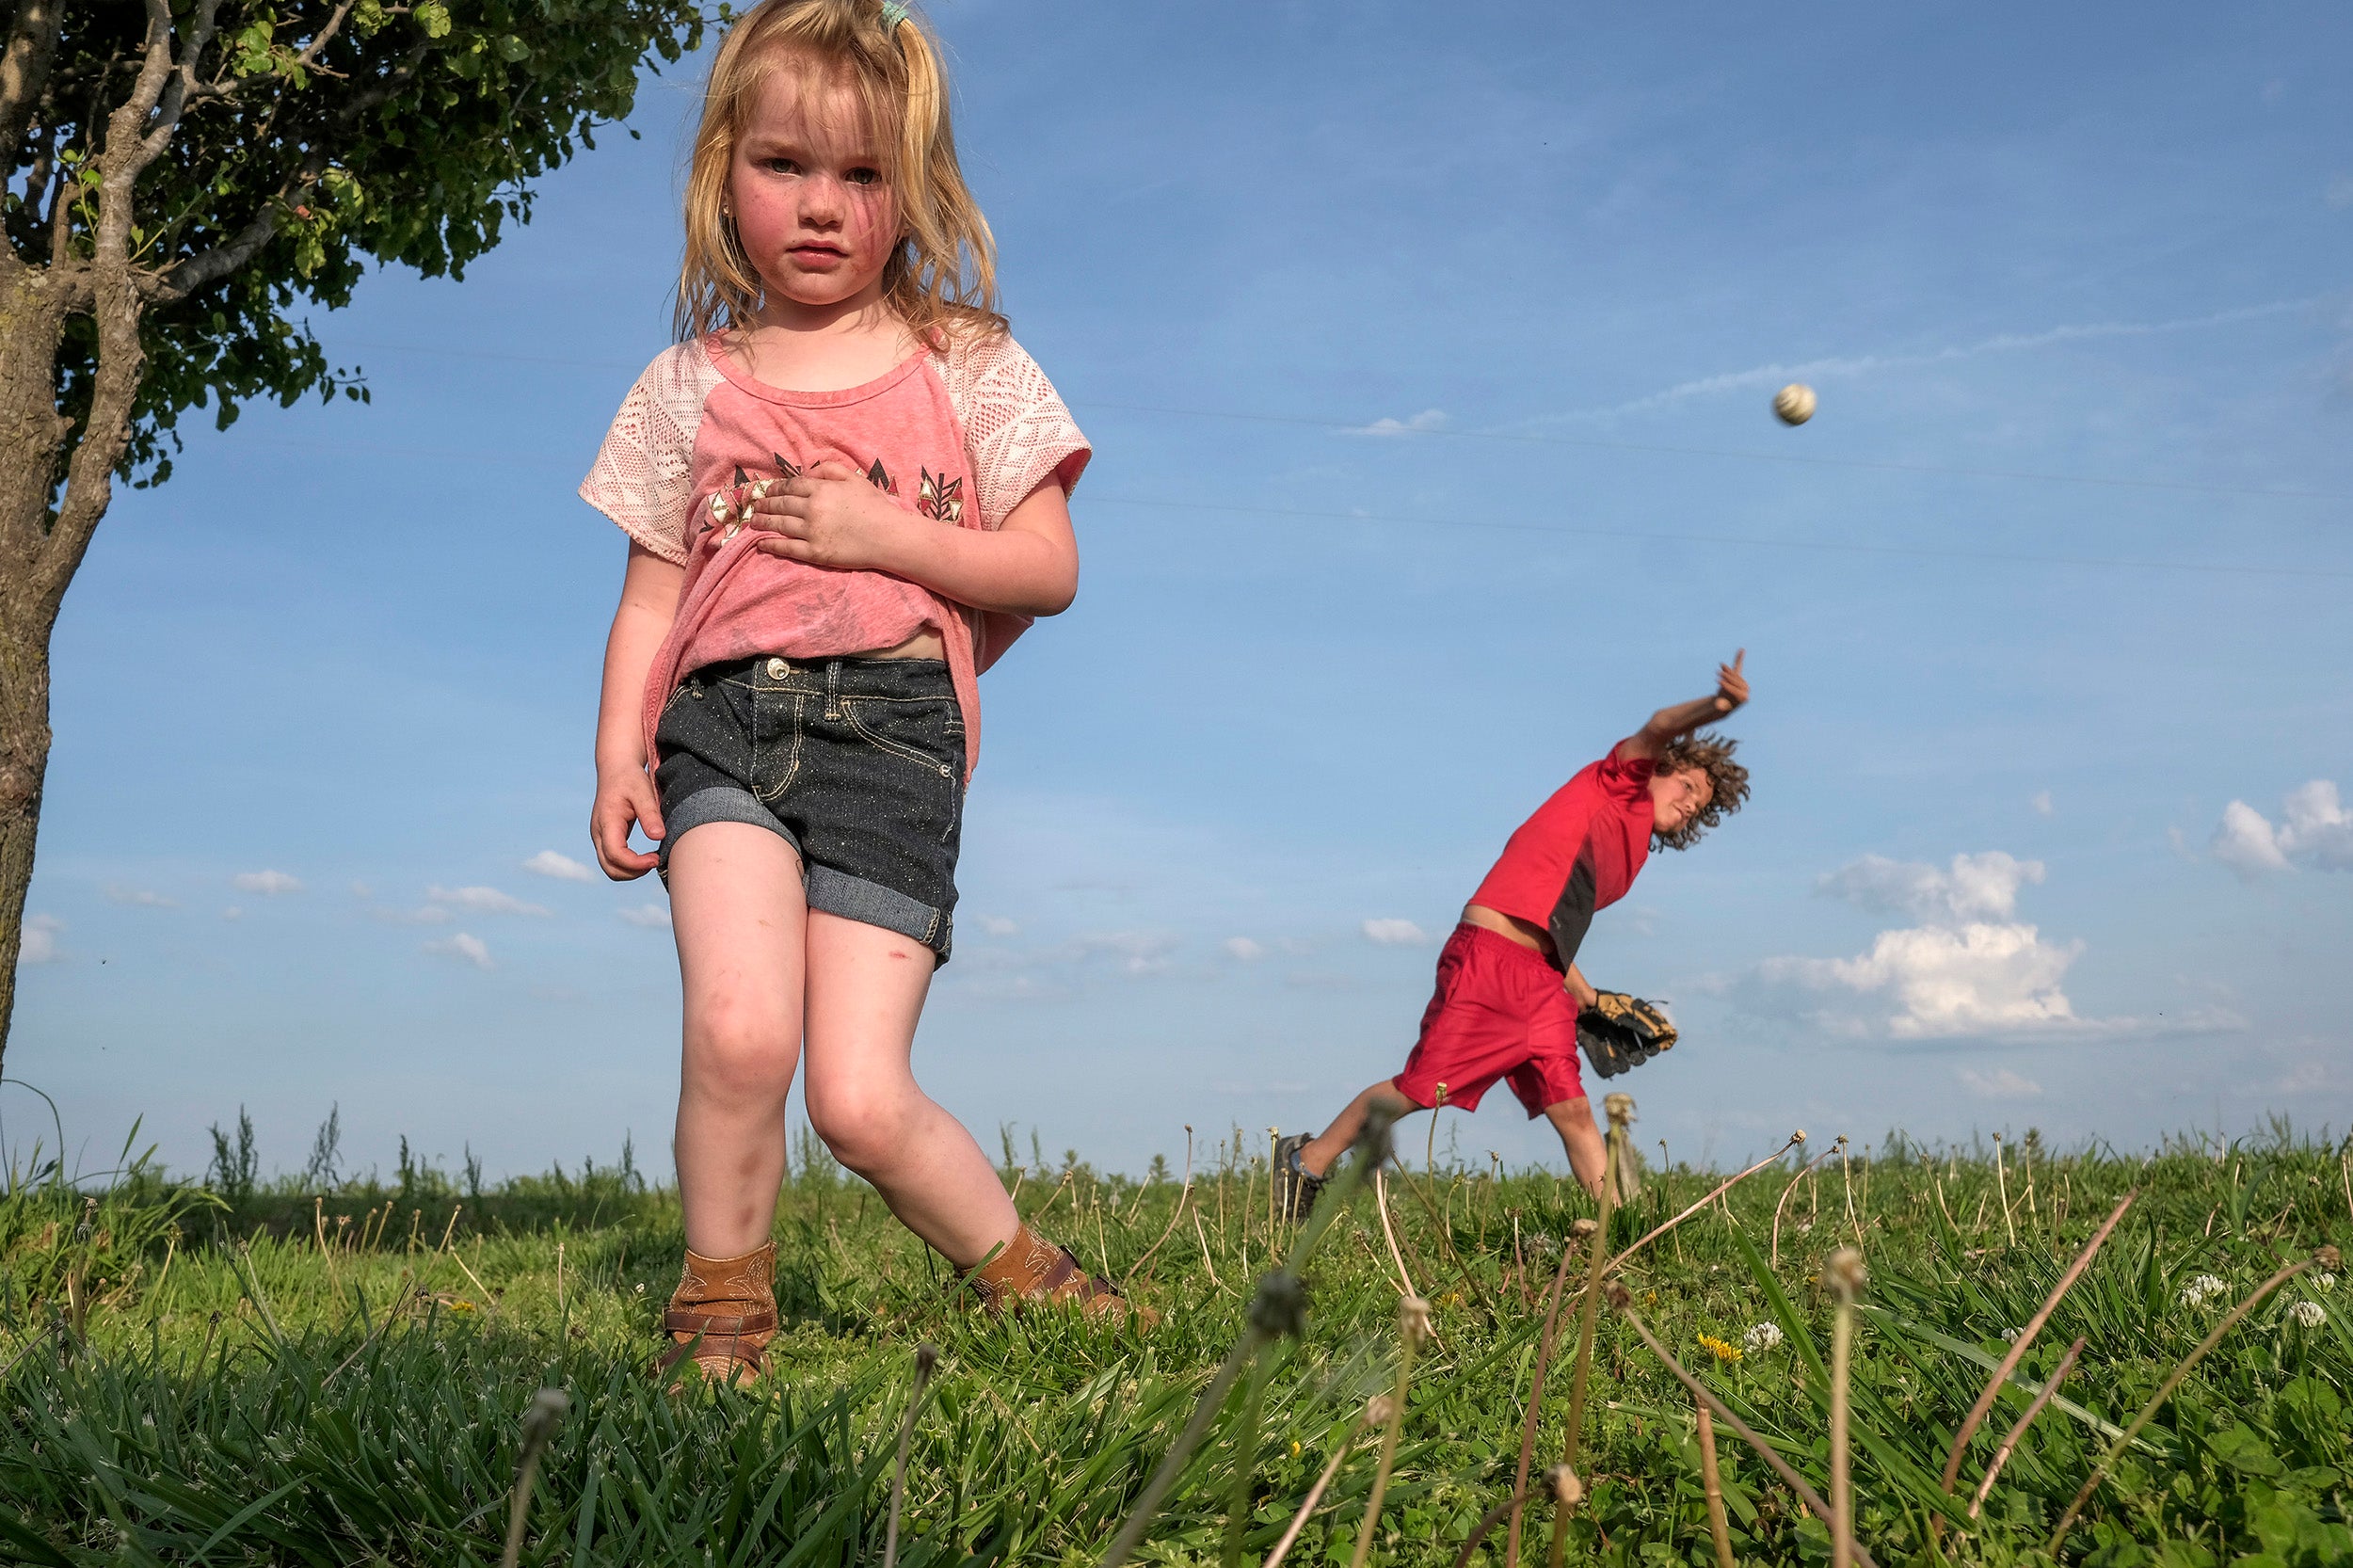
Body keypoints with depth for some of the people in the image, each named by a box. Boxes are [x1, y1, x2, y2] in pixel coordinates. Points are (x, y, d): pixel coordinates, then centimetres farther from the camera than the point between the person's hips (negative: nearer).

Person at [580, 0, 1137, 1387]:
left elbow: (1049, 570, 4)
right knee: (739, 1029, -24)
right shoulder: (691, 388, 13)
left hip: (893, 722, -1)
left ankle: (1022, 1271, 18)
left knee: (860, 1101, -8)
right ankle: (723, 1307, 0)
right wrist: (617, 753, 0)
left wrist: (882, 534, -7)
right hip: (724, 715, 2)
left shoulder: (970, 368, 9)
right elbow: (650, 597, 14)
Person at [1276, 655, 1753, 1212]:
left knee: (1572, 1109, -2)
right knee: (1420, 1089, -3)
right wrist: (1716, 706, -30)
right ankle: (1308, 1159, 14)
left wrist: (1591, 1000, 18)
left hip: (1542, 982, 8)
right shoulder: (1620, 781, 7)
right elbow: (1658, 729, -13)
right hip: (1487, 957, -8)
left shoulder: (1634, 856, 25)